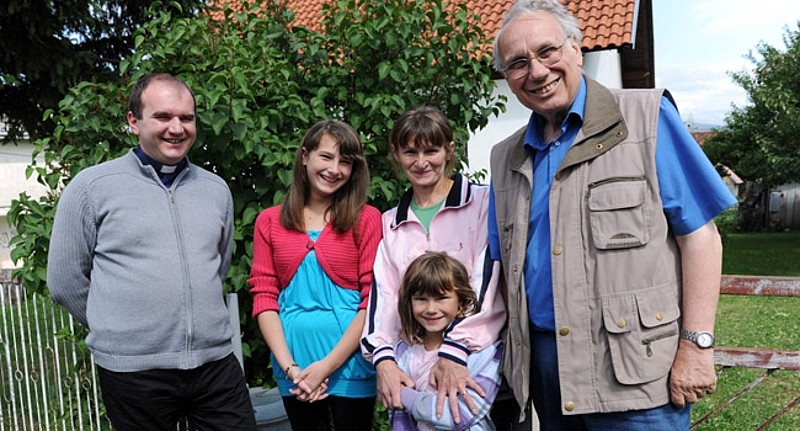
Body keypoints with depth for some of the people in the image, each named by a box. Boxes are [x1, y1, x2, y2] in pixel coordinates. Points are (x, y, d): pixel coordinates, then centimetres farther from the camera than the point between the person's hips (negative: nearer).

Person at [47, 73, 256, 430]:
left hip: (216, 361, 4)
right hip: (132, 371, -3)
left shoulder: (216, 189, 10)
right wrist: (115, 330, 6)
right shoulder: (92, 187, -3)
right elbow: (65, 281, 1)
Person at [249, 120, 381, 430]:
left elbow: (373, 299, -6)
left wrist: (327, 365, -12)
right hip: (292, 366, 2)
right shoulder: (269, 221, 6)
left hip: (349, 362, -2)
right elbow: (263, 296, 2)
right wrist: (290, 367, -9)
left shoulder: (366, 219, -2)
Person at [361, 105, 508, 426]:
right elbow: (381, 292, 5)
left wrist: (454, 351, -21)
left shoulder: (483, 202, 1)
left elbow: (487, 282, -10)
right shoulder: (389, 224, 15)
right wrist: (384, 359, -12)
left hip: (478, 358, -3)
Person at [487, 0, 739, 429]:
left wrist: (696, 345, -12)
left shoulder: (646, 117, -4)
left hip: (630, 365, -4)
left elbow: (699, 233, -7)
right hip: (542, 362, 5)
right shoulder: (506, 159, 11)